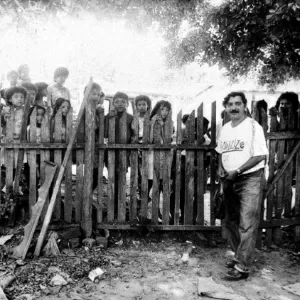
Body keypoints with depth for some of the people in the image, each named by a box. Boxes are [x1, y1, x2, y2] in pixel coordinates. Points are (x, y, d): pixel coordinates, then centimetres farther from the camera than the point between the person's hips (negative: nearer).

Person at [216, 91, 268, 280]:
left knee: (247, 225, -5)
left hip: (250, 179, -7)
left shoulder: (253, 127, -11)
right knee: (231, 222, 15)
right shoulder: (225, 128, 10)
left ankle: (242, 267, 3)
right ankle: (240, 256, 33)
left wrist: (236, 171, -18)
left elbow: (260, 155, -16)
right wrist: (220, 167, 1)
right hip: (230, 180, 7)